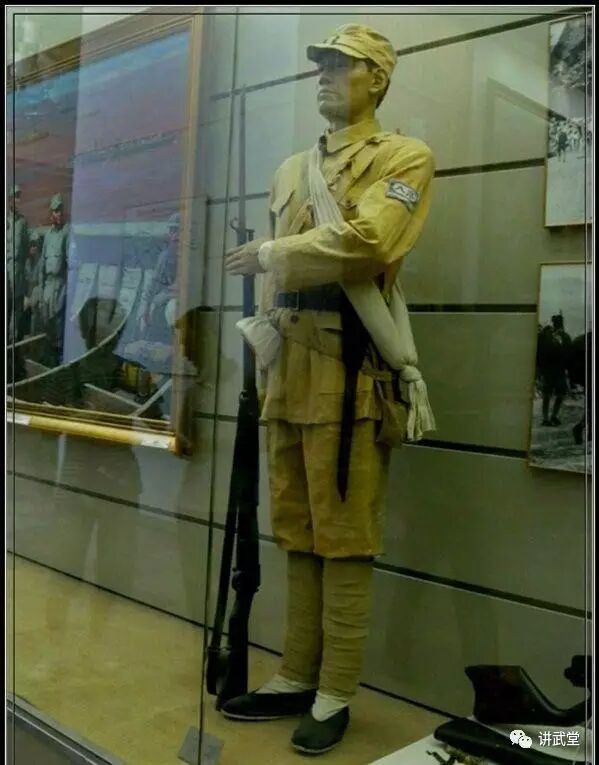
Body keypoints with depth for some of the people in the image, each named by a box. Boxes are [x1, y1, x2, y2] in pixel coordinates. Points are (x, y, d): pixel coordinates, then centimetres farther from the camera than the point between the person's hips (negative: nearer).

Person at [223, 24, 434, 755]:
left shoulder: (404, 157, 1)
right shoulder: (290, 170, 22)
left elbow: (363, 243, -18)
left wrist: (268, 253, -6)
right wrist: (263, 359, 13)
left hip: (347, 373, -7)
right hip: (286, 371, 7)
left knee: (343, 541, 0)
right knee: (297, 535, 12)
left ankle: (335, 696, 14)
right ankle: (296, 678, 25)